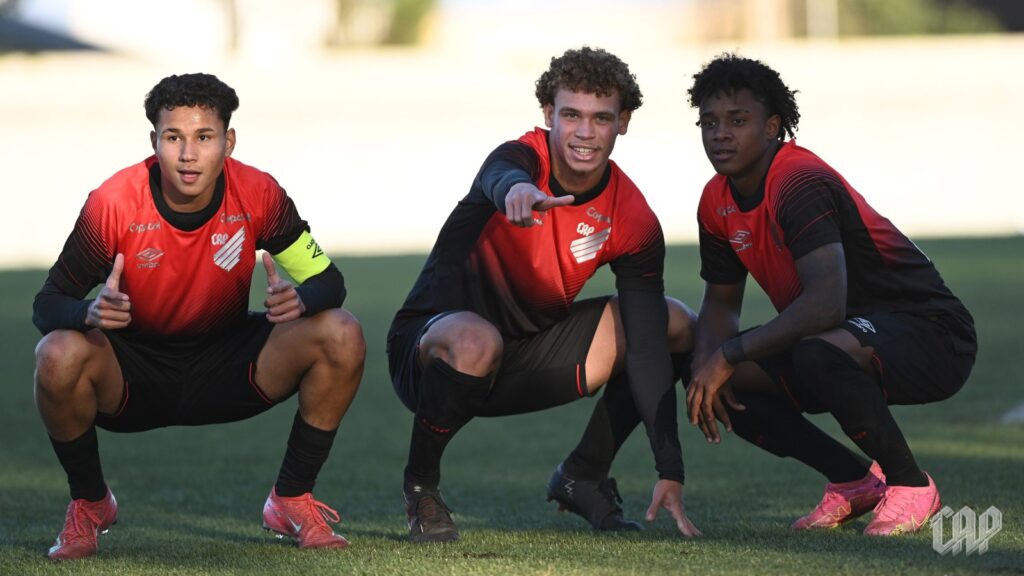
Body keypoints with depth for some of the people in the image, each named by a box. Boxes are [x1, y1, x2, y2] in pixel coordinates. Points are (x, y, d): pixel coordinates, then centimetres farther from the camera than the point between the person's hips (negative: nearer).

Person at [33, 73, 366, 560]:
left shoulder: (258, 195, -15)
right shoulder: (113, 203, -20)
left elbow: (328, 280, -7)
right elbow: (47, 304, -15)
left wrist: (299, 300, -34)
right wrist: (91, 312, -40)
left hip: (225, 369, 2)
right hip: (131, 373, -2)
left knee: (342, 337, -20)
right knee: (59, 357, -35)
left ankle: (292, 501, -1)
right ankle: (89, 503, -5)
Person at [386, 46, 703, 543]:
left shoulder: (634, 221, -9)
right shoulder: (522, 158, -21)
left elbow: (646, 347, -10)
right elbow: (501, 179, -49)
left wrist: (671, 471, -18)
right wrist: (518, 191, -76)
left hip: (528, 353, 5)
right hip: (426, 343, -5)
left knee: (677, 326, -4)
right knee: (477, 343, -41)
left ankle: (583, 476, 11)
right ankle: (420, 485, -13)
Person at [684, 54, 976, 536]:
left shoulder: (801, 185, -25)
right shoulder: (718, 202, 2)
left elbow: (826, 305, -36)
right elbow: (721, 300, 15)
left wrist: (729, 355, -29)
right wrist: (707, 366, -8)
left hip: (931, 335, -9)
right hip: (853, 335, 9)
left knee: (817, 356, -39)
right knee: (715, 380, -3)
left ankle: (910, 484, -14)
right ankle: (855, 481, 9)